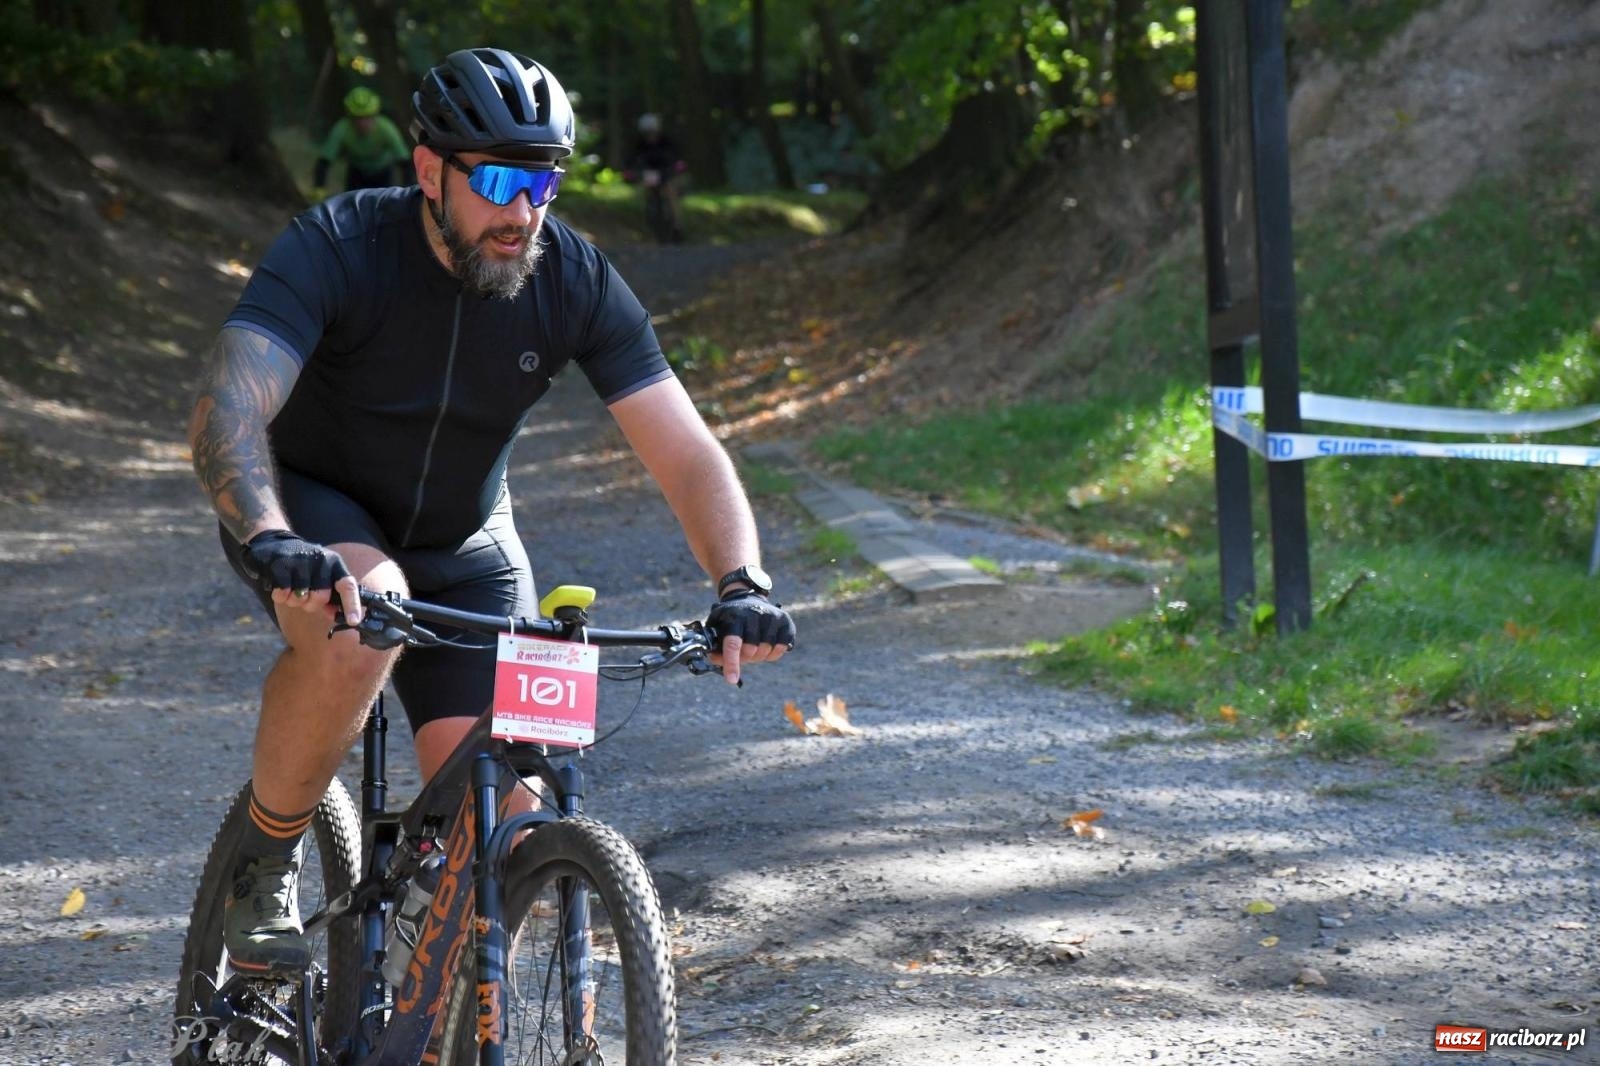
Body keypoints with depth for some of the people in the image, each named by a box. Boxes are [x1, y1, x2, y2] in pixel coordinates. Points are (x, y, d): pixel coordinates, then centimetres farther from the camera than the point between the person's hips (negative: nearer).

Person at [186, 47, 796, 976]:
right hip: (311, 512, -3)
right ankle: (266, 864, -13)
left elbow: (686, 453, -21)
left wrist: (743, 583, -38)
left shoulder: (575, 281, -18)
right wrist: (271, 543, -58)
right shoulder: (338, 248, -27)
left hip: (462, 546, 3)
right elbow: (229, 409, -40)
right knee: (360, 627, -38)